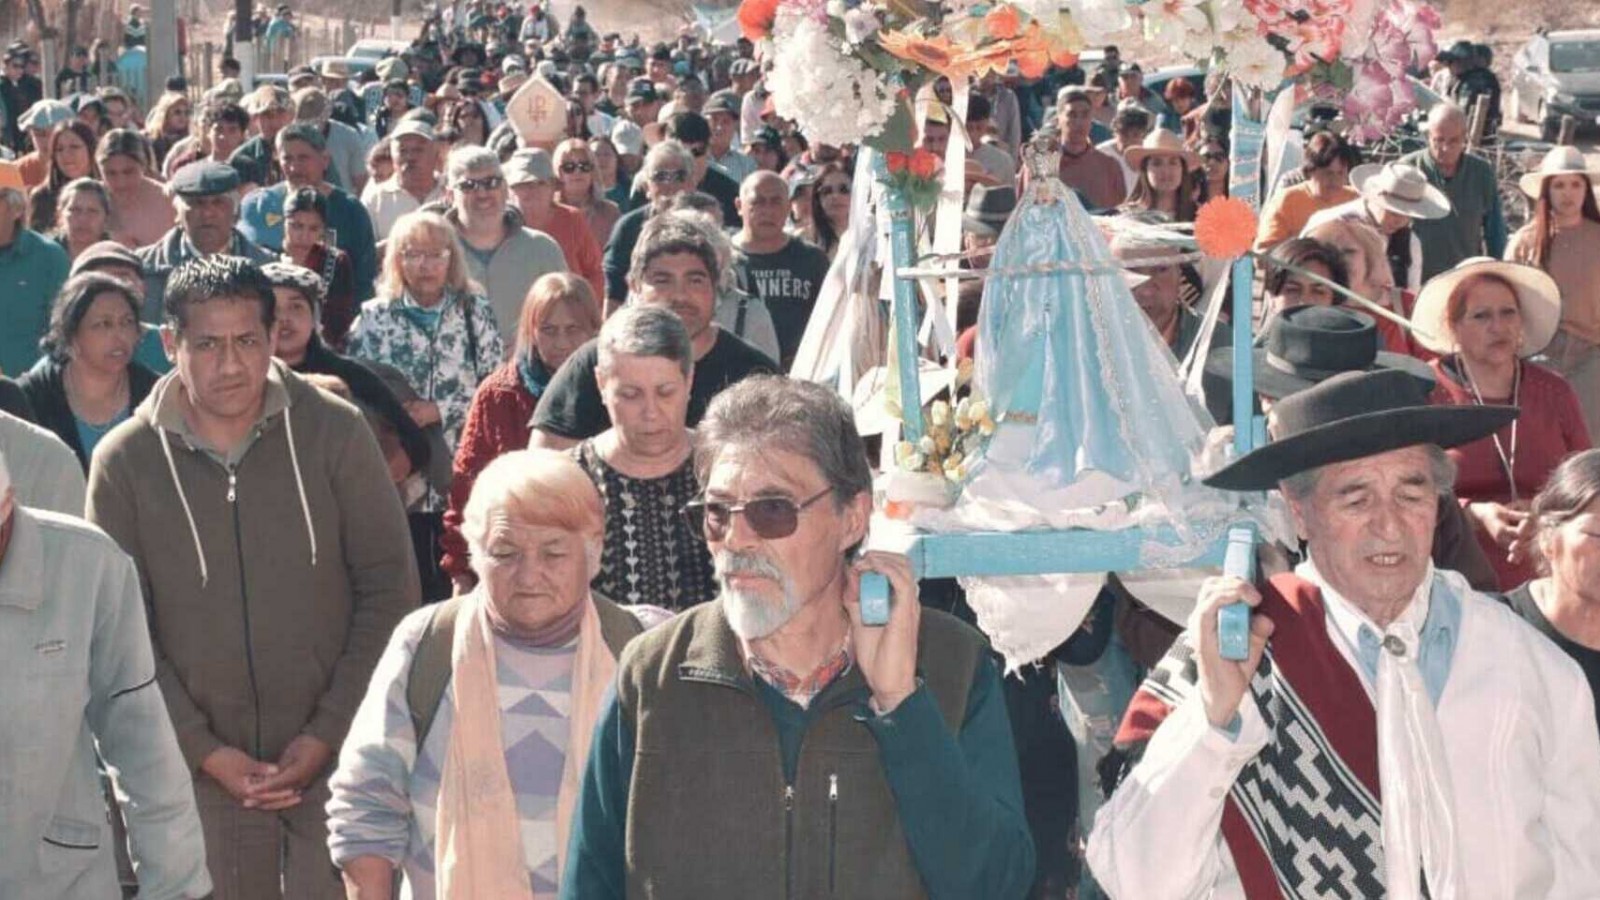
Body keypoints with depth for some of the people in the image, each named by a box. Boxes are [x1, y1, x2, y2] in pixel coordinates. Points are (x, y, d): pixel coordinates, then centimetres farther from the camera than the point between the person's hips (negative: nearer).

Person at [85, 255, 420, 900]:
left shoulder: (334, 431, -4)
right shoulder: (124, 461, -2)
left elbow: (389, 589, -2)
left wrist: (329, 731, -7)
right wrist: (204, 750, -7)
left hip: (335, 754, 0)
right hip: (204, 771, 1)